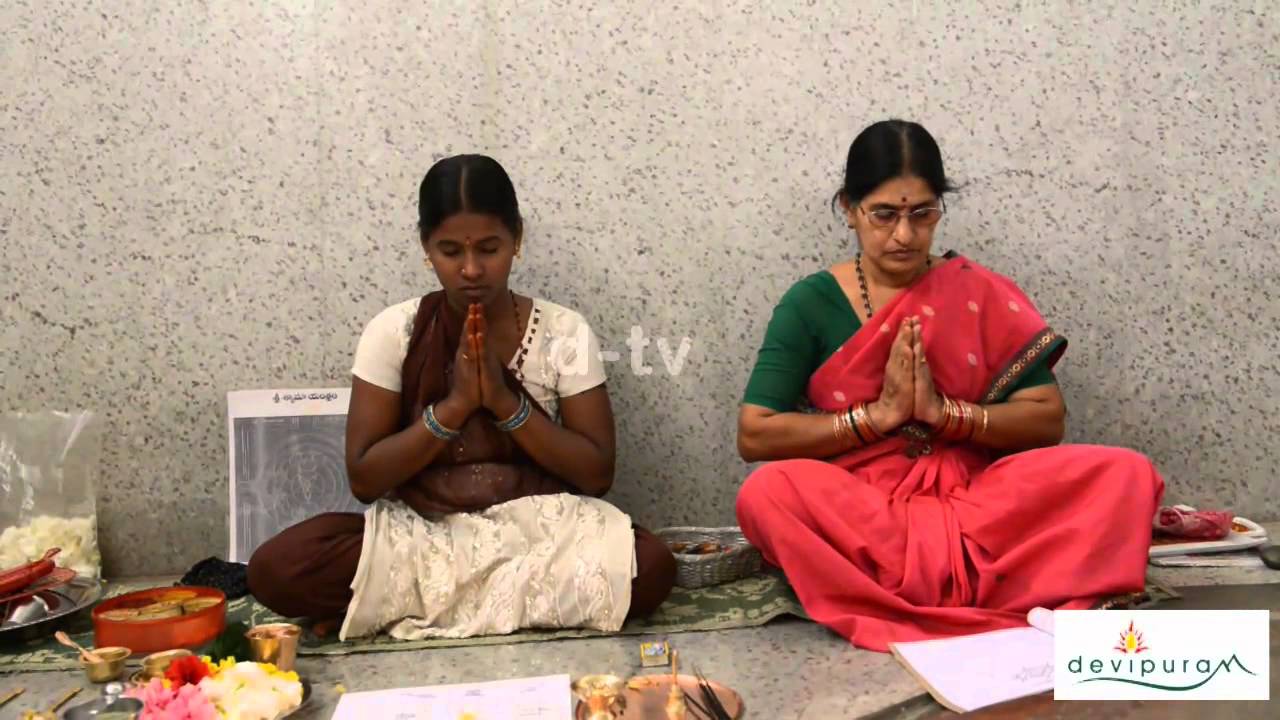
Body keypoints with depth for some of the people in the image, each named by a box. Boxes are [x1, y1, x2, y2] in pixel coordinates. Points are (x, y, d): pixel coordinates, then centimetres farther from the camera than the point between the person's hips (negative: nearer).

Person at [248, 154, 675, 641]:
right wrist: (454, 405, -17)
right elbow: (364, 479, -5)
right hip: (421, 533, 1)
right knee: (276, 568, -25)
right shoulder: (393, 332, -3)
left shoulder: (564, 332, -4)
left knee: (650, 567, -30)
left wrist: (506, 402, -17)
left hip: (539, 531, 0)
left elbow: (596, 474, -6)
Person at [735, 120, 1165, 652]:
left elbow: (1047, 420, 1)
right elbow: (754, 435, -6)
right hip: (856, 514, -1)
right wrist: (877, 415, -13)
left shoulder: (981, 295, 6)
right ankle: (1012, 608, -30)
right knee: (769, 494, -34)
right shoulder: (810, 304, 1)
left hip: (973, 501, 2)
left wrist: (945, 412, -14)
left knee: (1124, 475, -21)